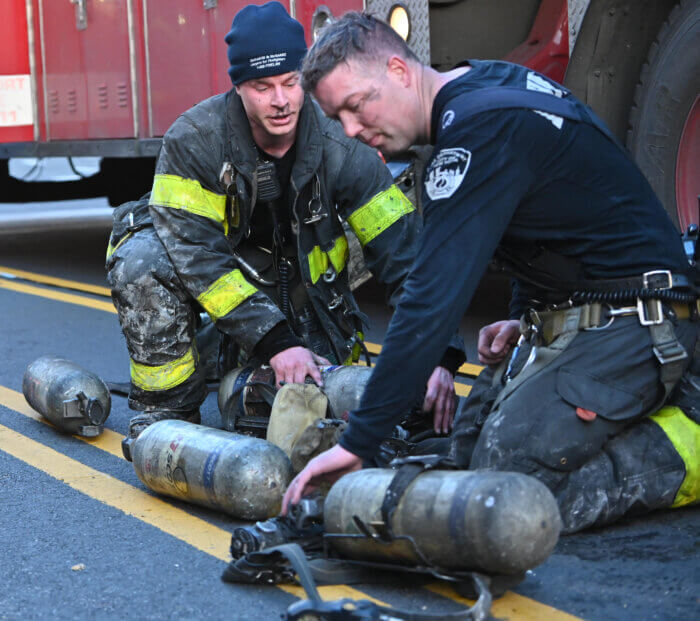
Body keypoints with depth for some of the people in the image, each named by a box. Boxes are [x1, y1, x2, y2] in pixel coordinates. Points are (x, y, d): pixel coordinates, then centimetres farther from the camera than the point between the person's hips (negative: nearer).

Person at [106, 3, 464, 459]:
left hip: (298, 292, 2)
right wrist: (273, 341, -37)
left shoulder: (341, 150, -20)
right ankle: (165, 410, -12)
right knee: (142, 261, -32)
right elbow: (197, 254, -30)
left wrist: (440, 355, -36)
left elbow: (406, 252, -23)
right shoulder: (194, 140, -23)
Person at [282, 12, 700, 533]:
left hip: (630, 323, -10)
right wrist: (525, 316, 11)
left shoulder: (481, 129, -22)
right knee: (469, 451, 9)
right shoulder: (491, 82, 9)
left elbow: (435, 298, -28)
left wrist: (358, 443, -26)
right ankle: (654, 396, 14)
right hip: (573, 314, 10)